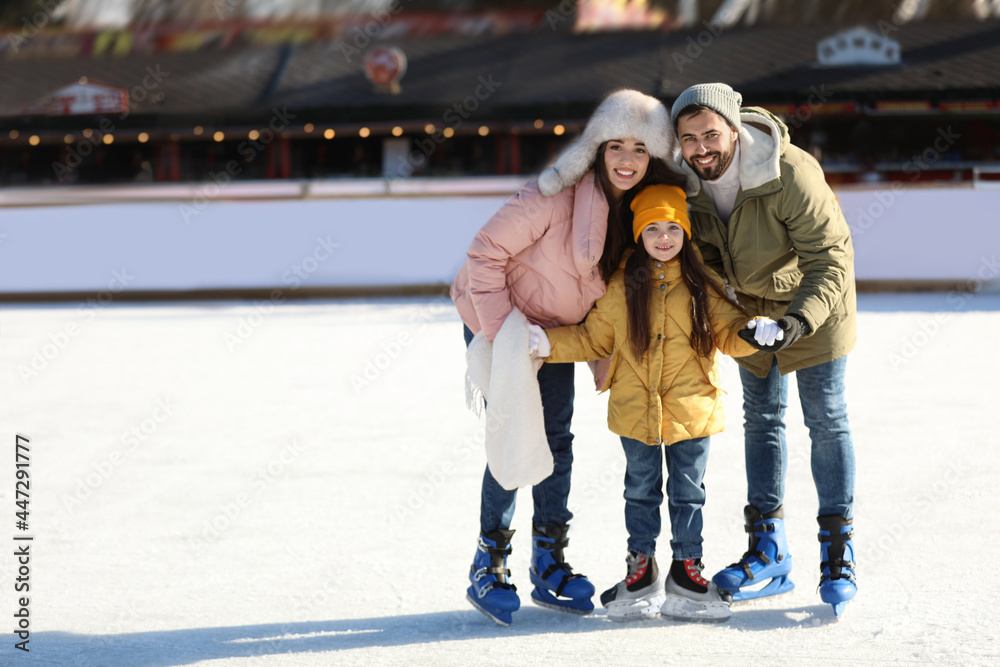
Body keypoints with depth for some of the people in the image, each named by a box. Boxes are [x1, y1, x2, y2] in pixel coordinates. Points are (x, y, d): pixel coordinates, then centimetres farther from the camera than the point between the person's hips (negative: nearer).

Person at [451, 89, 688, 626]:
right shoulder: (556, 197, -31)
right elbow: (485, 253, -25)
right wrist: (503, 335, -26)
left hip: (555, 329, 6)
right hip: (498, 318, -6)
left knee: (555, 439, 8)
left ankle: (549, 567, 19)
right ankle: (487, 570, 4)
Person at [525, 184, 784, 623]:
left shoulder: (703, 285, -1)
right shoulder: (620, 286, 0)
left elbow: (728, 332, -1)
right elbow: (593, 338, 9)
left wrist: (753, 332, -22)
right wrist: (549, 343, 0)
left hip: (690, 410, -1)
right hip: (635, 408, 1)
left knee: (688, 492, 9)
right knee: (641, 490, 12)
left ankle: (686, 569, 21)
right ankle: (641, 569, 24)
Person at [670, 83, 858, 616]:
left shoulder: (791, 172, -34)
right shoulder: (687, 180, -17)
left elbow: (830, 255, -31)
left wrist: (802, 317, -43)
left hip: (814, 299, -5)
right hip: (749, 305, 5)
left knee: (826, 417, -3)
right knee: (761, 417, 9)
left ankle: (838, 552, 5)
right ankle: (769, 553, 16)